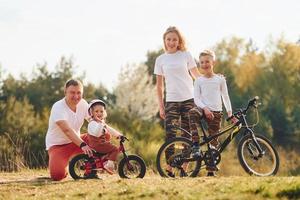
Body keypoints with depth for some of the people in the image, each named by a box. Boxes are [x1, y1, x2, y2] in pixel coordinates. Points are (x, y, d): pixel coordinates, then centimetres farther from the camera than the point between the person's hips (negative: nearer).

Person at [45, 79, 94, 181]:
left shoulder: (83, 104, -3)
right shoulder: (58, 107, -23)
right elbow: (67, 130, -37)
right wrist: (82, 145, -50)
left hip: (75, 141, 6)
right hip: (57, 145, -6)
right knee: (57, 175, -32)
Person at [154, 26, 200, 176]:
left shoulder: (186, 55, 5)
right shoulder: (161, 60, 7)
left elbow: (196, 75, 9)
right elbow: (159, 85, 10)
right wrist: (161, 106, 5)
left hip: (188, 100, 0)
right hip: (171, 101, 0)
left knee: (187, 135, 1)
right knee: (170, 135, -9)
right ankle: (169, 168, -7)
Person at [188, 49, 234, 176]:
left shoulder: (220, 79, 8)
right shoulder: (199, 80, 6)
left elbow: (225, 96, 12)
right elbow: (196, 98, -1)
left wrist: (229, 112, 4)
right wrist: (205, 109, -17)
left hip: (216, 112, 1)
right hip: (203, 108, -1)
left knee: (213, 141, -2)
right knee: (192, 113, -37)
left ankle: (211, 170, 2)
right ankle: (195, 145, -35)